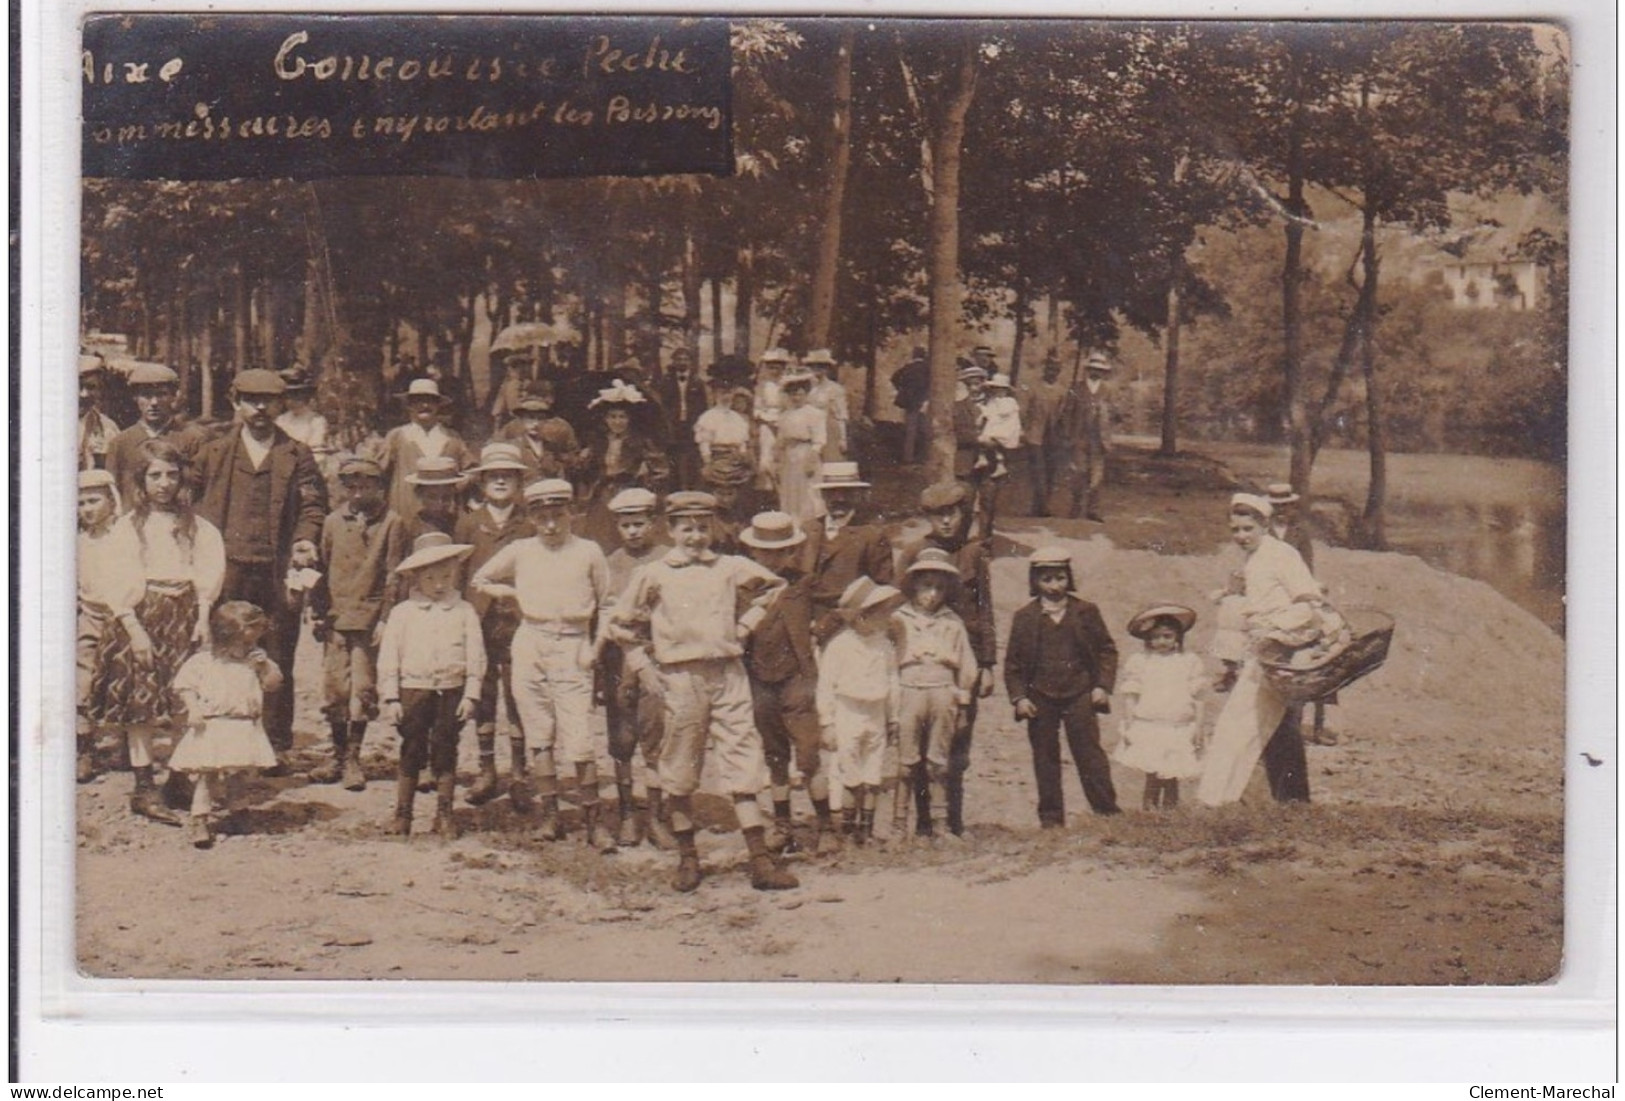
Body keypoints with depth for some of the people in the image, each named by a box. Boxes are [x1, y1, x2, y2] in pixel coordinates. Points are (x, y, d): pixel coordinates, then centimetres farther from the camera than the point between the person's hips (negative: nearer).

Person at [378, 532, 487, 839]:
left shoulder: (464, 611, 4)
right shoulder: (402, 612, 2)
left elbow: (475, 656, 3)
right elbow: (388, 657, 1)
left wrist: (471, 695, -4)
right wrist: (390, 698, -4)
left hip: (451, 692, 1)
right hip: (413, 690, 0)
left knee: (445, 753, 3)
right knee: (411, 753, 3)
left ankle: (444, 814, 10)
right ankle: (402, 814, 11)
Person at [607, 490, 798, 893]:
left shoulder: (730, 568, 8)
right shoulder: (652, 576, 3)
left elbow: (774, 587, 24)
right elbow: (621, 624, 13)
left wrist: (746, 625, 15)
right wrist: (650, 650, 8)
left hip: (728, 674, 1)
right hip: (681, 678, -1)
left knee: (742, 764, -3)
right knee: (680, 771, 4)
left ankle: (761, 862, -4)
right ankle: (687, 858, 17)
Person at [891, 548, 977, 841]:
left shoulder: (952, 622, 10)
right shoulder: (899, 619, 6)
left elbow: (966, 666, 13)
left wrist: (962, 704, 9)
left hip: (943, 694, 2)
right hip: (909, 693, -2)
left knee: (939, 762, 6)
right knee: (906, 762, -2)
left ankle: (939, 823, 11)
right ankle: (899, 823, 2)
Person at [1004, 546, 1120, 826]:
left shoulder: (1086, 612, 3)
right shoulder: (1024, 617, 3)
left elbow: (1107, 650, 8)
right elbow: (1012, 662, 6)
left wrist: (1103, 685, -3)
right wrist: (1019, 697, -4)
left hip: (1079, 695, -1)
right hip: (1040, 698, 1)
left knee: (1089, 753, -1)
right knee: (1045, 759, 5)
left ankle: (1107, 812, 5)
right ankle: (1051, 818, 13)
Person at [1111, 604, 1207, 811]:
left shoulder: (1190, 662, 7)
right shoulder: (1138, 662, 5)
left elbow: (1197, 699, 8)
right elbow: (1130, 697, 5)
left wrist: (1198, 728, 6)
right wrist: (1128, 727, 0)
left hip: (1179, 729, 1)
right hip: (1147, 727, -1)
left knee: (1171, 774, 0)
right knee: (1153, 773, -8)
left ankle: (1170, 806, 11)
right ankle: (1148, 806, 2)